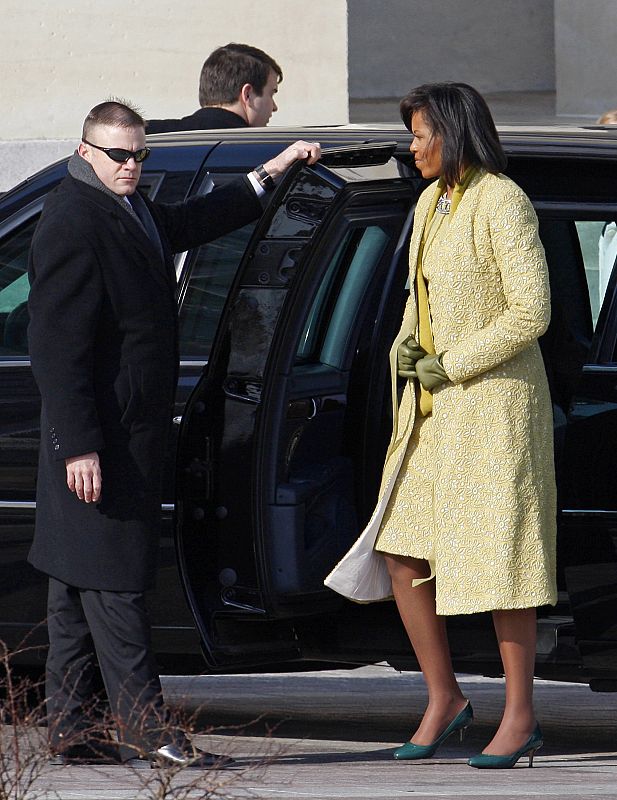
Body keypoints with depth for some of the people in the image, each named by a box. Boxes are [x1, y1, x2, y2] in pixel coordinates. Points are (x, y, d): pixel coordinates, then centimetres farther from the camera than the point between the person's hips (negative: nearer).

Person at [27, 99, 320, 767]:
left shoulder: (131, 210, 13)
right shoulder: (73, 222, -17)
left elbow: (189, 223, 36)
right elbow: (57, 348, -21)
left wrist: (270, 174, 38)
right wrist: (78, 447, -24)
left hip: (129, 429, 10)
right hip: (99, 434, -10)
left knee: (81, 579, 12)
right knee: (113, 580, -8)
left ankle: (68, 729, 15)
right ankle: (144, 725, -7)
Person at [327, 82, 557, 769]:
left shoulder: (502, 204, -13)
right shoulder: (430, 202, 13)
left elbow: (531, 312, -17)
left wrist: (450, 363, -14)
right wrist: (405, 346, 4)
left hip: (493, 401, -8)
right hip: (429, 409, 8)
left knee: (498, 558, -4)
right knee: (402, 556, 4)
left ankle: (520, 715, 5)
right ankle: (443, 699, 16)